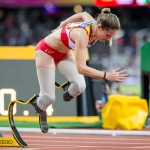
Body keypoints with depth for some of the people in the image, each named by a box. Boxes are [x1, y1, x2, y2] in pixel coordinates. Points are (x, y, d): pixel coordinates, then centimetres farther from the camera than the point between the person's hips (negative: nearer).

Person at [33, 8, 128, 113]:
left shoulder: (94, 25, -19)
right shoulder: (82, 35, -42)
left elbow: (83, 14, 6)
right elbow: (81, 68, -48)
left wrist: (62, 26, 18)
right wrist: (106, 75, -55)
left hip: (64, 53, 7)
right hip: (46, 51, -7)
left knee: (80, 86, -15)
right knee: (49, 97, -11)